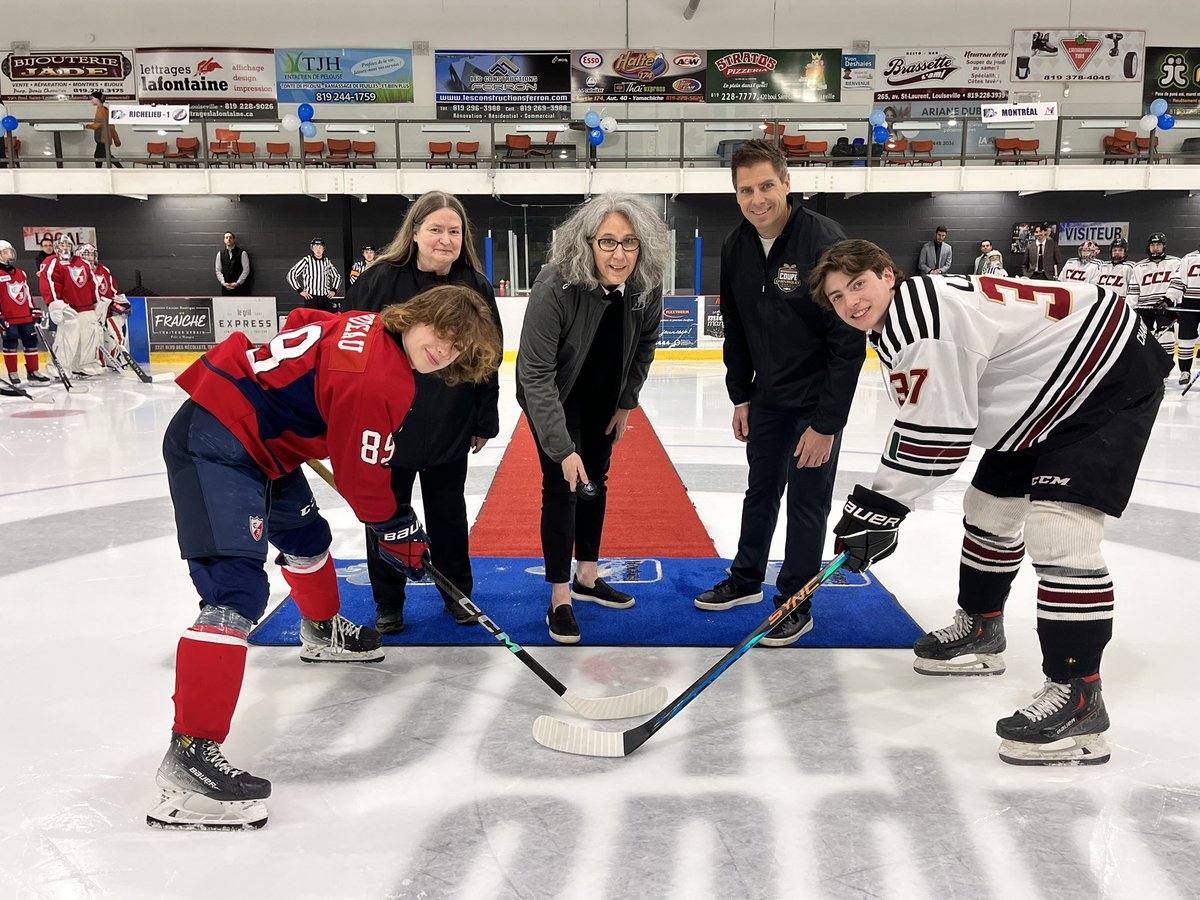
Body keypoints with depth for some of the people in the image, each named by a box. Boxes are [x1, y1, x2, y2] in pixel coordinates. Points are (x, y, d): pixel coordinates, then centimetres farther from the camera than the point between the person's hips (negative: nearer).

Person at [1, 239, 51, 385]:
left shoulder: (21, 274, 17)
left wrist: (35, 311, 16)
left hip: (26, 316, 6)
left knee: (31, 342, 6)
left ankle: (32, 371, 14)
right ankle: (12, 373, 6)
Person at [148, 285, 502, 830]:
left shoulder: (365, 329, 5)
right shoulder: (377, 381, -23)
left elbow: (303, 327, 22)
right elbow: (361, 477, -15)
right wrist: (398, 531, 2)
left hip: (256, 439, 11)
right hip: (214, 445, -11)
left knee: (306, 536, 29)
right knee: (237, 589, -22)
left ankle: (323, 632, 57)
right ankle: (189, 755, -25)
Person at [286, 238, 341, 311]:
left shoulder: (327, 262, 13)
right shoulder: (306, 260, 0)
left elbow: (337, 276, 29)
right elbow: (291, 275, -1)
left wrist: (334, 290, 15)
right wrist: (300, 290, -5)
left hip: (326, 297, 4)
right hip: (311, 297, -4)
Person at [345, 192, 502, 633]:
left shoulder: (476, 286, -3)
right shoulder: (381, 280, -13)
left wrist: (485, 421, 5)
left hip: (450, 426, 2)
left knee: (449, 513, 16)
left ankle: (457, 593, 35)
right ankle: (388, 602, 29)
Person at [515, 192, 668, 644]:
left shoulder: (647, 286, -22)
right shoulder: (555, 288, -36)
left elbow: (645, 344, -1)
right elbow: (536, 374, -34)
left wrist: (625, 403, 3)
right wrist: (562, 448, -36)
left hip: (603, 396, 6)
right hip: (552, 396, -5)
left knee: (595, 480, 16)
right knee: (562, 484, -7)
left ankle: (587, 577, 34)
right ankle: (559, 600, 6)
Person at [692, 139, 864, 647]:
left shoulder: (824, 242, -24)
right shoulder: (736, 249, -3)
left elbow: (848, 342, -23)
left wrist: (826, 424, -22)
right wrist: (741, 396, 9)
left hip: (817, 400, -6)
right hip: (767, 396, 6)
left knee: (807, 503, 3)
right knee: (760, 490, 19)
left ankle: (795, 605, 18)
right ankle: (746, 580, 37)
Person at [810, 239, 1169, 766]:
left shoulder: (922, 315, -28)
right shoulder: (899, 322, 5)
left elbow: (937, 435, -29)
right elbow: (918, 421, 10)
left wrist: (877, 507, -22)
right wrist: (876, 504, 6)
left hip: (1110, 378, -11)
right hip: (1049, 389, 11)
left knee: (1057, 532, -21)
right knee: (990, 509, 17)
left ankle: (1078, 700, -15)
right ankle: (980, 632, 37)